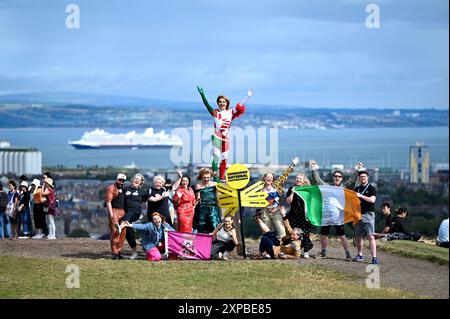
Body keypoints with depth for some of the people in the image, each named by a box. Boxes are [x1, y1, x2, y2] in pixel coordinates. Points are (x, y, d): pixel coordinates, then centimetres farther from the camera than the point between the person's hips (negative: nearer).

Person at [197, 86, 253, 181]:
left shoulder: (230, 113, 10)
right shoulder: (215, 112, 0)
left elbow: (240, 106, 12)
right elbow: (207, 106, -13)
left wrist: (248, 96, 8)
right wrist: (202, 95, -26)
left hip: (226, 138, 5)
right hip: (217, 137, -5)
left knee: (224, 159, 9)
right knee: (216, 157, -10)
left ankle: (222, 178, 17)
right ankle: (215, 177, -11)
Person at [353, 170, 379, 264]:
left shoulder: (371, 189, 0)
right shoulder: (356, 189, 15)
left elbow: (372, 200, -16)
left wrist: (361, 196, -24)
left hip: (368, 214, -5)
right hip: (358, 214, 5)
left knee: (371, 236, -12)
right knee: (358, 236, 9)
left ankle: (374, 258, -16)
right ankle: (360, 255, 21)